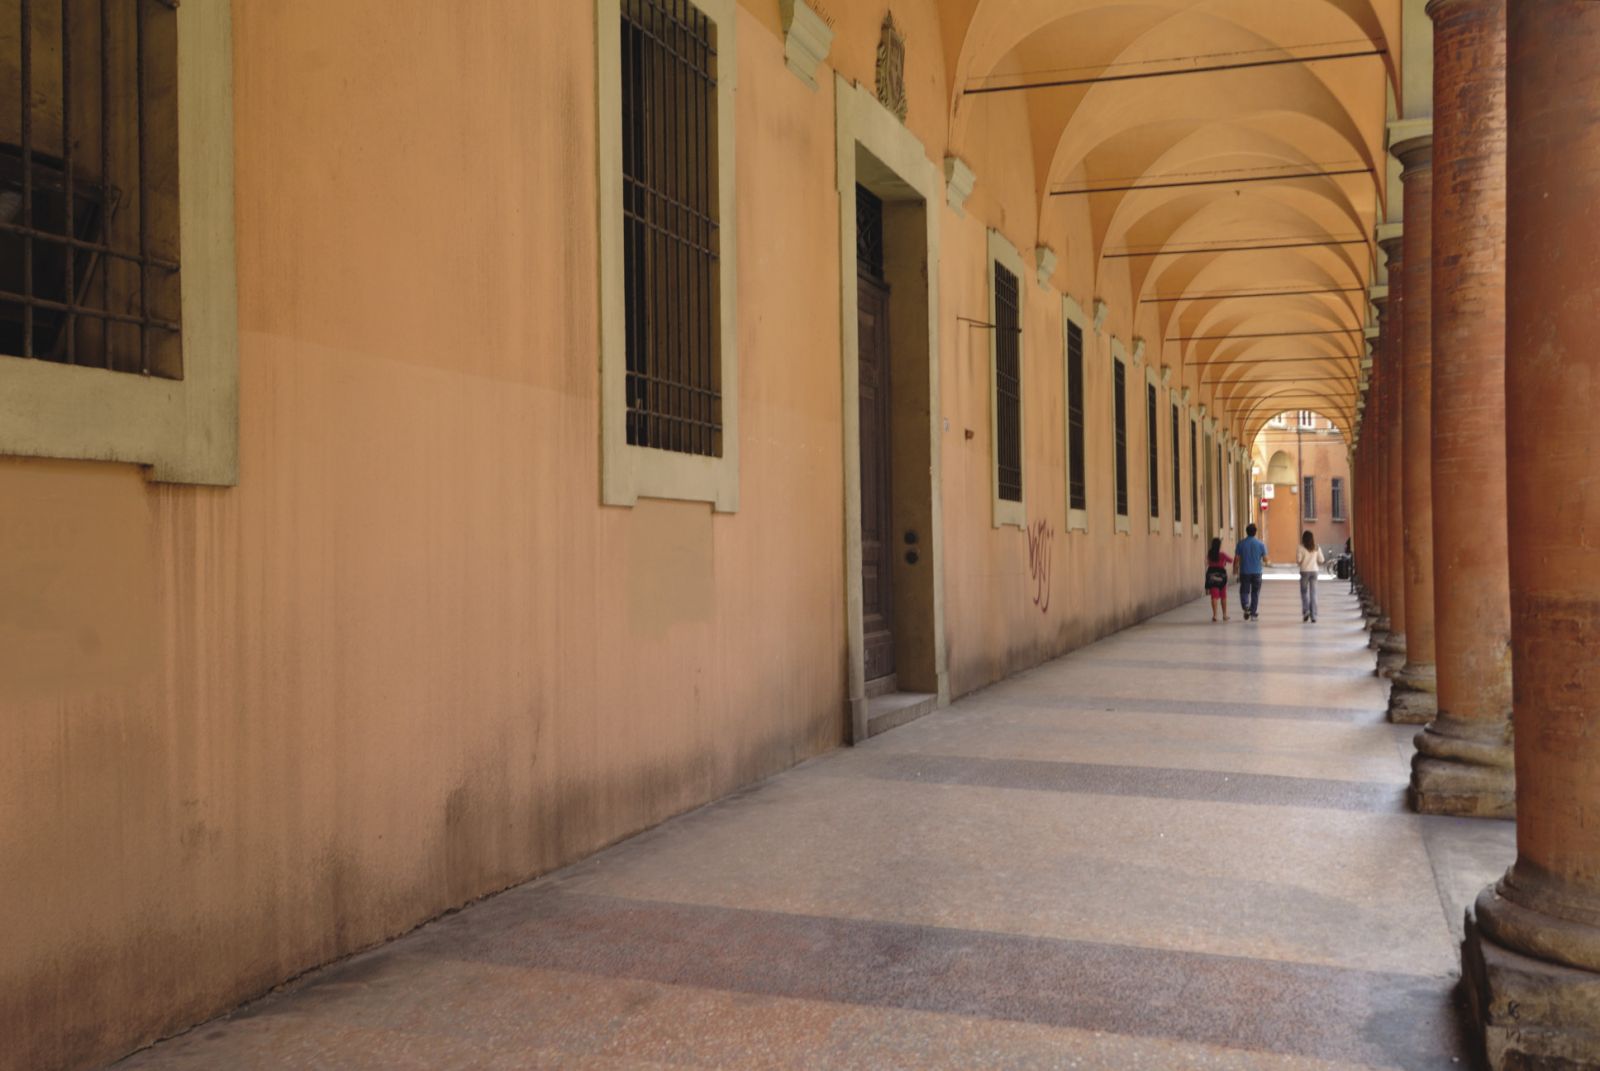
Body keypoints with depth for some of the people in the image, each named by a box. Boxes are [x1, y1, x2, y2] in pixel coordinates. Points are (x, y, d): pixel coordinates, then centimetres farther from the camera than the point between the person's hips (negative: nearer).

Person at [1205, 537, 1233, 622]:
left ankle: (1215, 615, -12)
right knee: (1223, 596, 14)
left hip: (1211, 574, 2)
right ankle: (1224, 615, 22)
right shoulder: (1222, 555, -10)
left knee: (1214, 596, -1)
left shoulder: (1209, 554, -2)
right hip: (1221, 574, -2)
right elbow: (1231, 561, 3)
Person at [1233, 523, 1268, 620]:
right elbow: (1265, 559, -1)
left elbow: (1236, 559, -4)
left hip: (1244, 572, 0)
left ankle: (1246, 607, -16)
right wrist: (1264, 564, 22)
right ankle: (1253, 614, 9)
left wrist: (1235, 569, 10)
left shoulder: (1241, 543, -4)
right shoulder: (1260, 544, -4)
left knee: (1244, 591, 10)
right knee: (1255, 593, 9)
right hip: (1257, 572, 0)